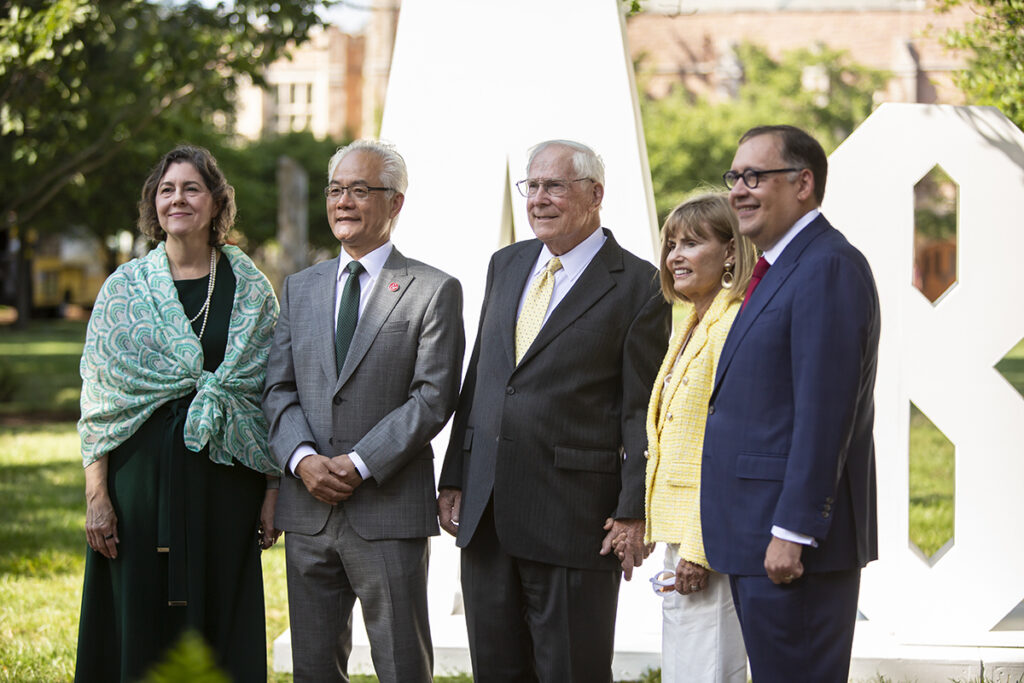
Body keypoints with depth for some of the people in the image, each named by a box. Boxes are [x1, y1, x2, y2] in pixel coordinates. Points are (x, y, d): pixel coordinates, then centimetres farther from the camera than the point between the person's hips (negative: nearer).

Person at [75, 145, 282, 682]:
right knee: (141, 631, 1)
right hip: (142, 475, 0)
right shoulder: (124, 288, 4)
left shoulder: (251, 290, 5)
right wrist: (96, 495, -6)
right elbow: (97, 397, 2)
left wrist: (275, 492, 0)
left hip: (225, 488, 0)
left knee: (223, 628, 3)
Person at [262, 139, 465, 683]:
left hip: (388, 510, -5)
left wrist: (360, 465, -16)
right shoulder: (300, 289, 15)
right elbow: (278, 389, 9)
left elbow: (433, 397, -9)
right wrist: (303, 458, -10)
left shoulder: (434, 291, -1)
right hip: (308, 508, 5)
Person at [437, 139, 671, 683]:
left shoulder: (637, 285, -6)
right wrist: (454, 478, 12)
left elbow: (643, 409, -8)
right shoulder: (506, 266, 14)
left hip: (575, 517, -6)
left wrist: (633, 512, -12)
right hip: (486, 514, 6)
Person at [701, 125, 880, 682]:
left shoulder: (829, 268, -15)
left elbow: (825, 411, -21)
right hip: (752, 536, 10)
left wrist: (792, 532, -23)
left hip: (792, 546, -10)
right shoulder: (782, 269, 18)